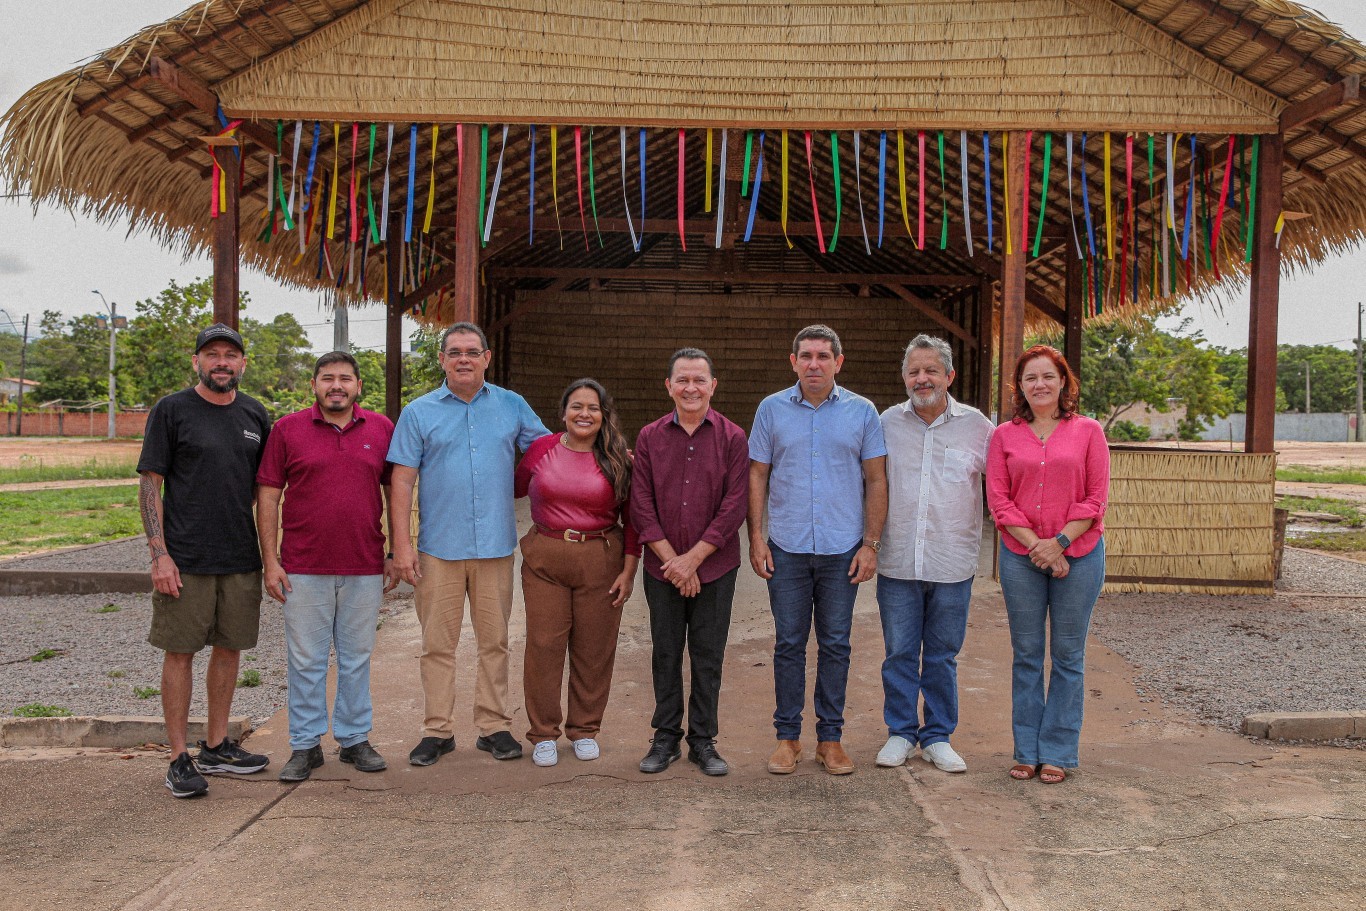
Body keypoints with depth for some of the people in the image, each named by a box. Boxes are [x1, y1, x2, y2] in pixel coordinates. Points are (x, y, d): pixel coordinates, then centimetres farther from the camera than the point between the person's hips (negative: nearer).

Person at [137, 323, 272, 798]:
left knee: (229, 648, 11)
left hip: (241, 558, 5)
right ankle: (179, 759, 10)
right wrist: (159, 554, -13)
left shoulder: (254, 414, 10)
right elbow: (150, 484, -5)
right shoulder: (171, 410, -3)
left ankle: (217, 746, 25)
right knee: (180, 652, 1)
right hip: (185, 559, -4)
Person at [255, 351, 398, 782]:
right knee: (306, 660, 6)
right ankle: (305, 745, 18)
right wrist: (270, 560, -5)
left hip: (364, 568, 1)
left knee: (356, 658, 11)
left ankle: (355, 738, 24)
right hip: (303, 568, -1)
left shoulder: (382, 429, 5)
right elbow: (268, 496, 1)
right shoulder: (288, 429, 1)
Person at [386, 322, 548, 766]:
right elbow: (402, 482, 0)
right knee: (437, 645, 5)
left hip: (496, 545, 1)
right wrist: (402, 545, -7)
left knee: (494, 642, 8)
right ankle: (437, 730, 17)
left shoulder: (512, 406, 7)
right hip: (439, 547, -1)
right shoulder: (419, 412, 3)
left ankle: (494, 726, 19)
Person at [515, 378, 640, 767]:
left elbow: (632, 517, 2)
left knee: (594, 648, 7)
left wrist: (628, 570, -2)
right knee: (544, 644, 2)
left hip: (601, 560, 0)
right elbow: (516, 487, 20)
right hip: (545, 559, 1)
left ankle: (585, 730, 25)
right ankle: (543, 733, 17)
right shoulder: (541, 449, 2)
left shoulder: (617, 458, -1)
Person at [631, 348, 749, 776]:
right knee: (665, 655, 10)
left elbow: (735, 505, -8)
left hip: (715, 568, -1)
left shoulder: (732, 438, -3)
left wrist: (693, 558, -13)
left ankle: (703, 741, 20)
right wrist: (671, 559, -10)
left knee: (708, 657, 7)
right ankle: (666, 738, 23)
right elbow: (641, 504, -2)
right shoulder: (650, 437, 3)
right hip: (661, 567, 2)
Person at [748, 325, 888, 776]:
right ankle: (787, 735, 18)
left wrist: (871, 544, -4)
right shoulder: (772, 409, 4)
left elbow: (876, 481, 3)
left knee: (835, 644, 7)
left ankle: (830, 736, 19)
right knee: (788, 643, 6)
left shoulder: (862, 412, 2)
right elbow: (757, 475, 5)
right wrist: (756, 537, -2)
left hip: (842, 549, 0)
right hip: (786, 547, 0)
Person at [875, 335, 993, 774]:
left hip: (952, 565, -1)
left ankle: (937, 736, 24)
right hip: (897, 562, 1)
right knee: (899, 654, 8)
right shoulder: (888, 422, 4)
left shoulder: (975, 425, 1)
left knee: (943, 657, 10)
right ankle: (901, 733, 23)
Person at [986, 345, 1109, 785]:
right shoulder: (1005, 435, 5)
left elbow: (1096, 498, -2)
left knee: (1067, 655, 6)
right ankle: (1027, 752, 18)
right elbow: (998, 499, -1)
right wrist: (1035, 545, -11)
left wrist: (1060, 542, -12)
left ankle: (1057, 753, 17)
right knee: (1026, 655, 8)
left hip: (1078, 555, -1)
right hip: (1020, 556, 1)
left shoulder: (1087, 431, 2)